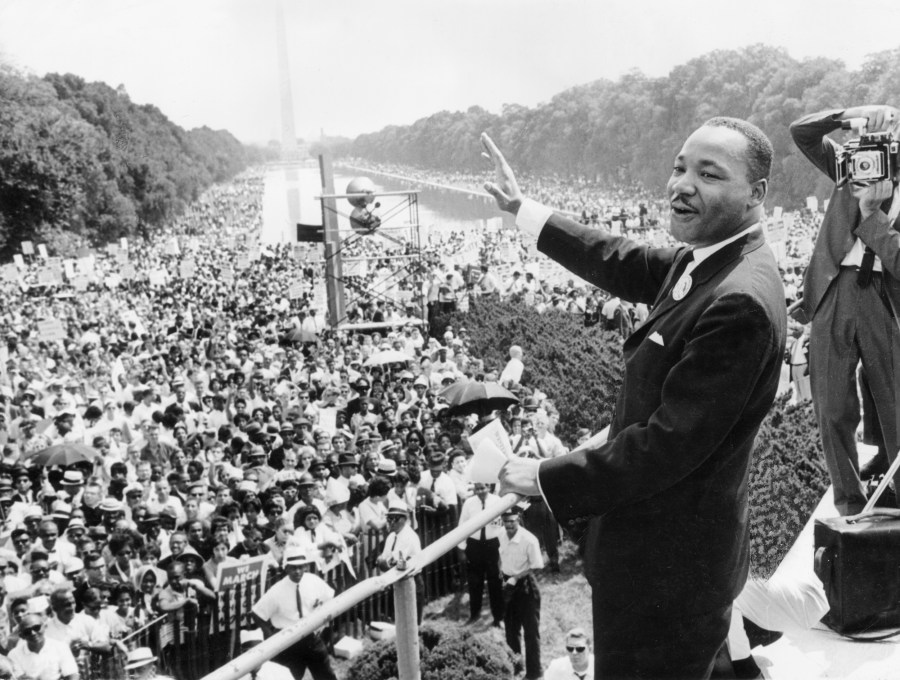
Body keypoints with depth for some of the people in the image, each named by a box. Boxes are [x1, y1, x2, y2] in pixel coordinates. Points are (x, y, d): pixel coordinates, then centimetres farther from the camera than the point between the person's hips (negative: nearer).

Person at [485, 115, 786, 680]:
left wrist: (547, 478, -18)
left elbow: (668, 446, -28)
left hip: (668, 566, -9)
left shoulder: (742, 303, -28)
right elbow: (625, 265, 16)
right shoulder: (703, 261, 1)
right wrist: (522, 208, 19)